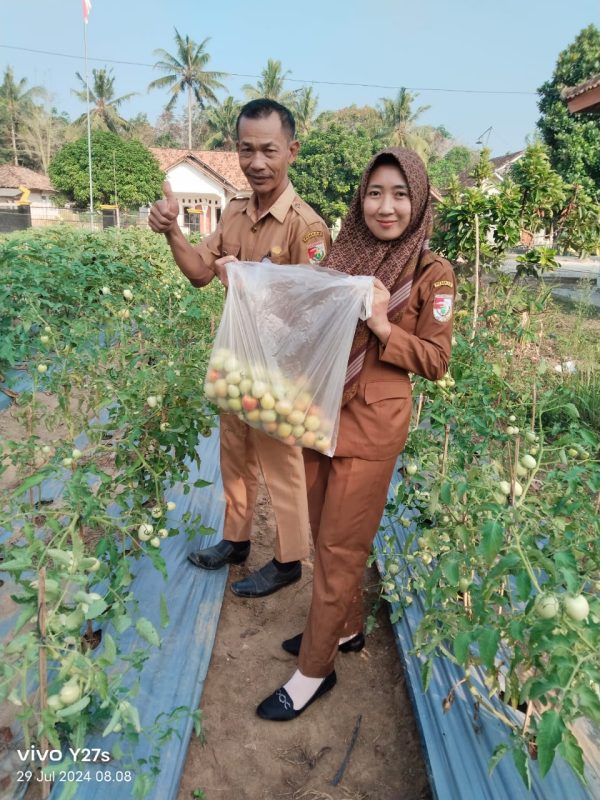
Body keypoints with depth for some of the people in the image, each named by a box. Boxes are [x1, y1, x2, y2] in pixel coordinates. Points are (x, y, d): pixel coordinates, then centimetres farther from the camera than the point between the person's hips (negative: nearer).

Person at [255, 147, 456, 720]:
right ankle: (345, 627, 40)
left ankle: (315, 669, 22)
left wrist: (383, 327, -21)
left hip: (373, 422, -5)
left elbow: (435, 361, -6)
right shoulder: (343, 254, 6)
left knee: (340, 547, 4)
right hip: (319, 410, 6)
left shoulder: (431, 273, -7)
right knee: (325, 536, 17)